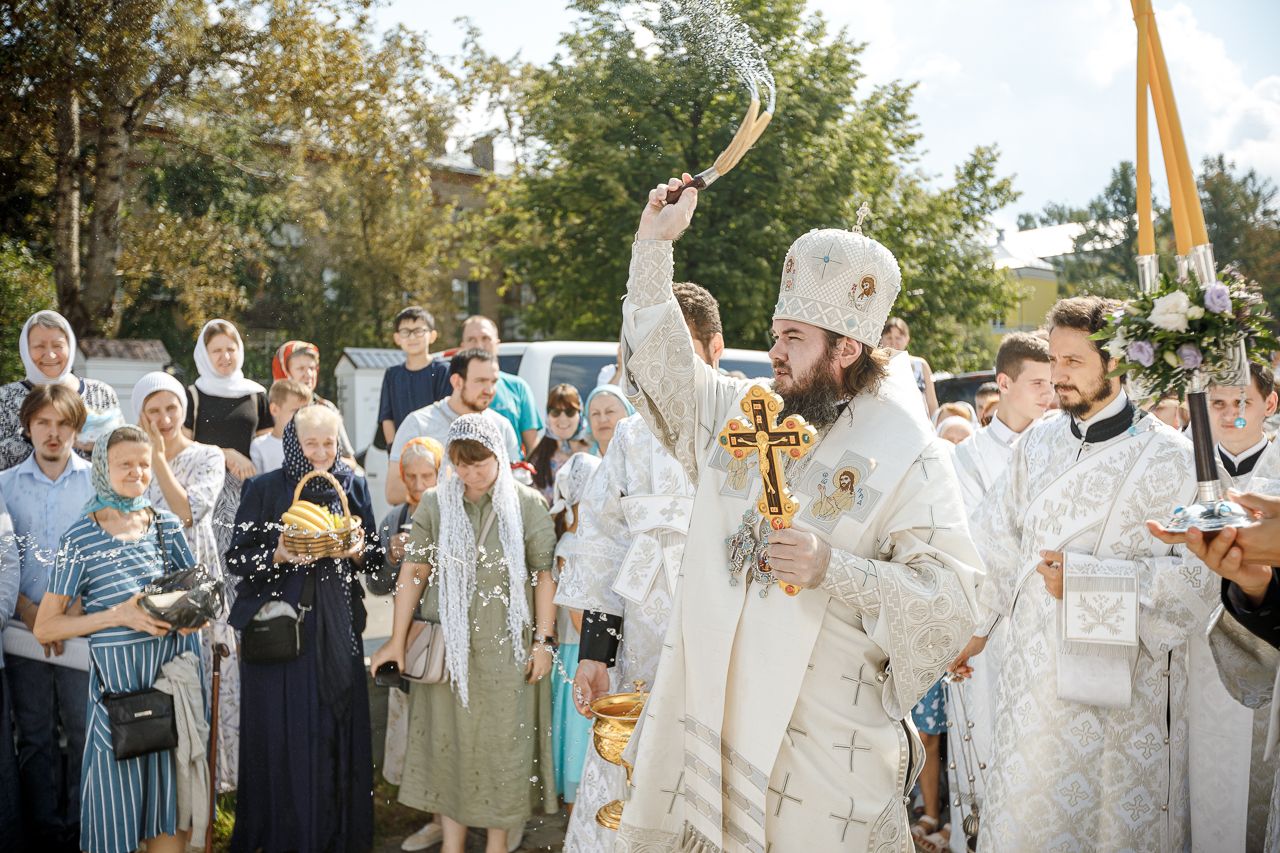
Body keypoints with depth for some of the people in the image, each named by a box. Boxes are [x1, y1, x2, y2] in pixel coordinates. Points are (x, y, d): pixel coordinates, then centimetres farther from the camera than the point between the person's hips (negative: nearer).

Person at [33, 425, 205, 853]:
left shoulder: (167, 524, 7)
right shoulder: (81, 538, -4)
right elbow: (45, 627, -3)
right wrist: (118, 616, -14)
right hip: (118, 686, -4)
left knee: (174, 812, 9)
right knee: (117, 812, 2)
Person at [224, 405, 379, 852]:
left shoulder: (353, 486, 7)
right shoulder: (264, 489, -1)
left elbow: (375, 556, 11)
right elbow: (237, 560, -2)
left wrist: (358, 552, -11)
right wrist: (279, 557, -19)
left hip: (338, 630, 2)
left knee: (338, 733, 5)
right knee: (284, 739, 0)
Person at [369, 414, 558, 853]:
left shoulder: (527, 504, -4)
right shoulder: (435, 505, 0)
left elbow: (544, 574, -3)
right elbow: (414, 571, 0)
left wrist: (544, 640, -6)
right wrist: (397, 640, -1)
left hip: (508, 647, -1)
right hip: (450, 646, 1)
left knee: (503, 742, 6)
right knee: (449, 739, 7)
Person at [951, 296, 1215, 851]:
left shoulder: (1167, 458, -7)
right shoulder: (1036, 444, 8)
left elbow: (1193, 577, -13)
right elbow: (996, 545, 13)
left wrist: (1085, 576, -18)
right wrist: (972, 627, 15)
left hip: (1123, 683, -4)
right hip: (1037, 675, 4)